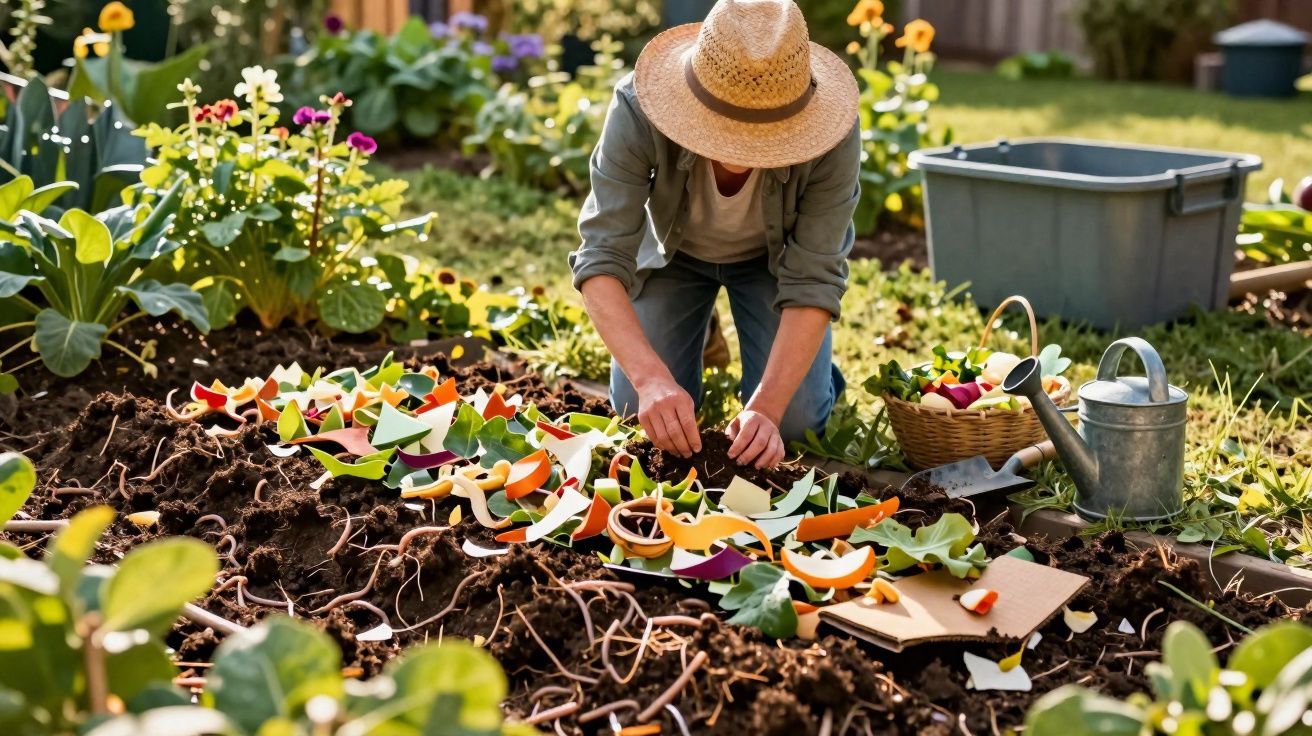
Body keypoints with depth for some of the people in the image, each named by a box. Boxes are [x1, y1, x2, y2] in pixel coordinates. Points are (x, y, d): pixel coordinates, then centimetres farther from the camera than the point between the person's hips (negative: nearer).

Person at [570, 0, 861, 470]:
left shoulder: (832, 135, -37)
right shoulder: (639, 108, -38)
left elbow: (811, 280, -32)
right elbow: (602, 256, -38)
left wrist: (766, 406, -44)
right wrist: (651, 377, -53)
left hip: (776, 255, 0)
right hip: (673, 250, 1)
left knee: (793, 421, -12)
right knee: (641, 414, -6)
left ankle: (815, 371, 22)